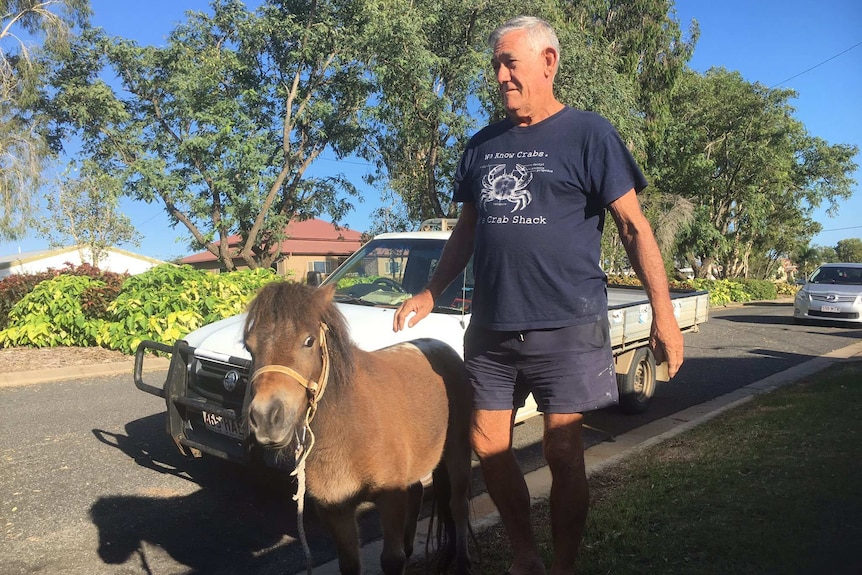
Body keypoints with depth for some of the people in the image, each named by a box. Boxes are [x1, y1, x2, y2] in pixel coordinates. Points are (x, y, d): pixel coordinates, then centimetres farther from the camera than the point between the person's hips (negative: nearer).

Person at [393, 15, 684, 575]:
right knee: (488, 447, 10)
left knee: (563, 454, 2)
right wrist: (429, 294, 16)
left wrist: (664, 313, -11)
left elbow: (635, 227, -4)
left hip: (566, 326, -5)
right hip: (491, 328, 5)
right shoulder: (483, 145, 13)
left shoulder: (588, 134, -2)